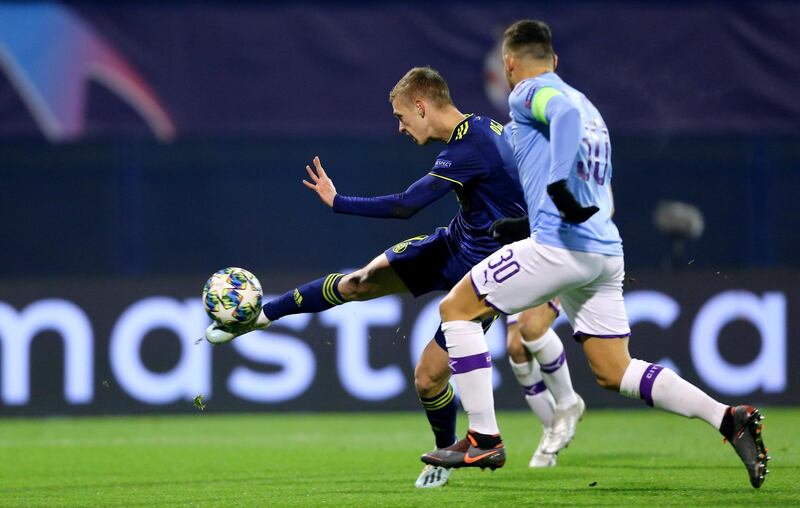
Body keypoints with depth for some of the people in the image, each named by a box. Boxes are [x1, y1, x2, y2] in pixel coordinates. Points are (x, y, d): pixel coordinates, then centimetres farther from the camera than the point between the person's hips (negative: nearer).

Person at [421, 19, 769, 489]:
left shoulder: (530, 93, 1)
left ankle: (485, 439, -1)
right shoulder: (588, 106, 26)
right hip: (606, 252, 8)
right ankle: (728, 418, -5)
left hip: (560, 246, -8)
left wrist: (559, 182, -33)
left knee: (457, 308, 5)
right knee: (615, 372, 11)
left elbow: (565, 112, -24)